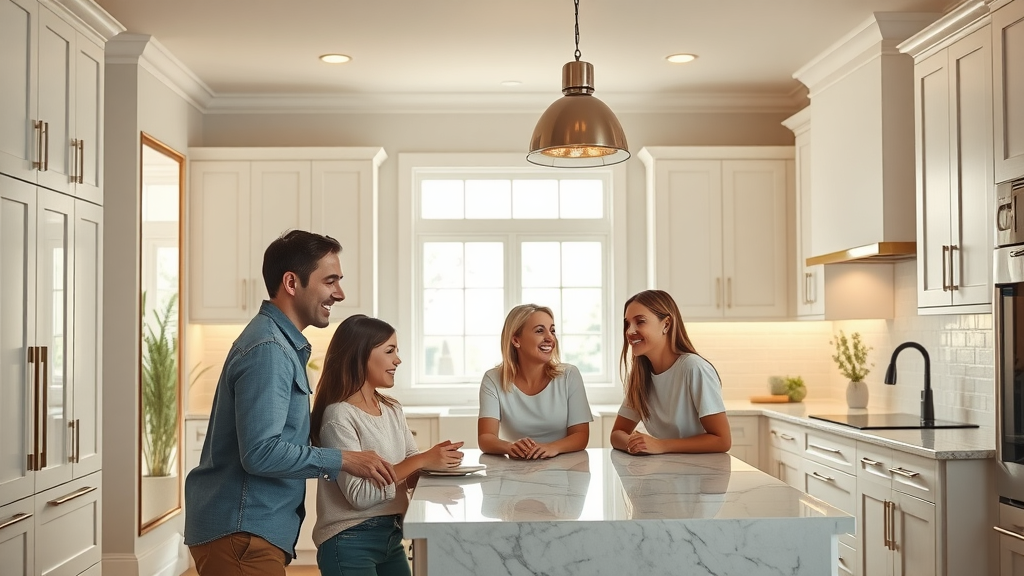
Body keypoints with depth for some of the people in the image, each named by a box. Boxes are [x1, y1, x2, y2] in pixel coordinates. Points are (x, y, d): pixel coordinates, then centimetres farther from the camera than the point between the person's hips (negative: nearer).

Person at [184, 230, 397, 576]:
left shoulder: (283, 343, 13)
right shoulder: (268, 349, -19)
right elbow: (261, 453, -24)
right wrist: (343, 461, -17)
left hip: (250, 528, 10)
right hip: (240, 534, -10)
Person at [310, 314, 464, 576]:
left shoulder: (392, 409, 7)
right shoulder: (339, 416, -17)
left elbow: (411, 473, 6)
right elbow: (358, 495, -22)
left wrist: (436, 461, -15)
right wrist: (421, 461, -23)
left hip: (392, 535, 7)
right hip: (350, 541, -7)